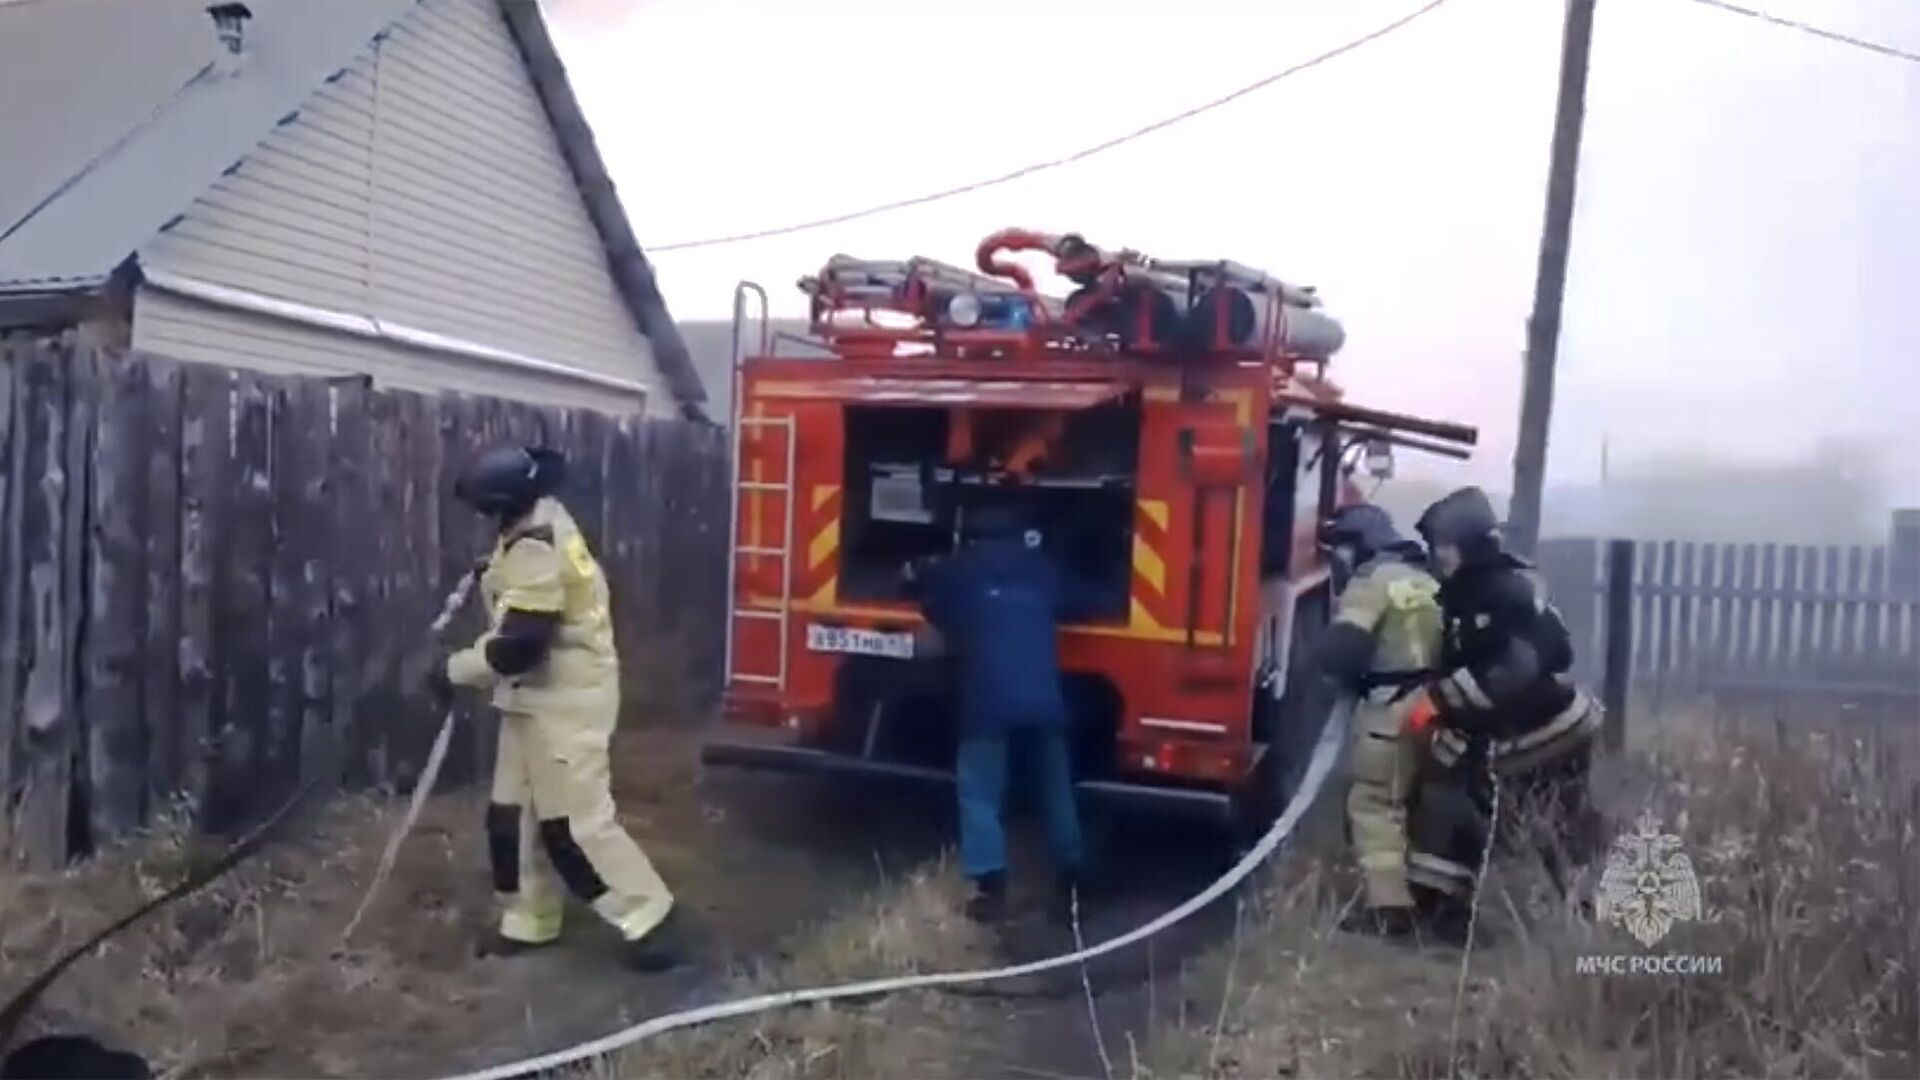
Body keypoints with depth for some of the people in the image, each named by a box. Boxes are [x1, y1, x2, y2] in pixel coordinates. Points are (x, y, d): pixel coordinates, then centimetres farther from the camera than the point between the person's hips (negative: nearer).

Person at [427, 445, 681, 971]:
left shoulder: (536, 549, -25)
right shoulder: (542, 521, 7)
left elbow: (520, 646, -26)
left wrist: (455, 670, -14)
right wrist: (493, 580, 13)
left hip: (567, 700, -10)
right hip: (537, 696, 10)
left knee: (576, 821, -7)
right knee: (512, 813, 15)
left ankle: (648, 919, 4)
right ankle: (530, 921, 27)